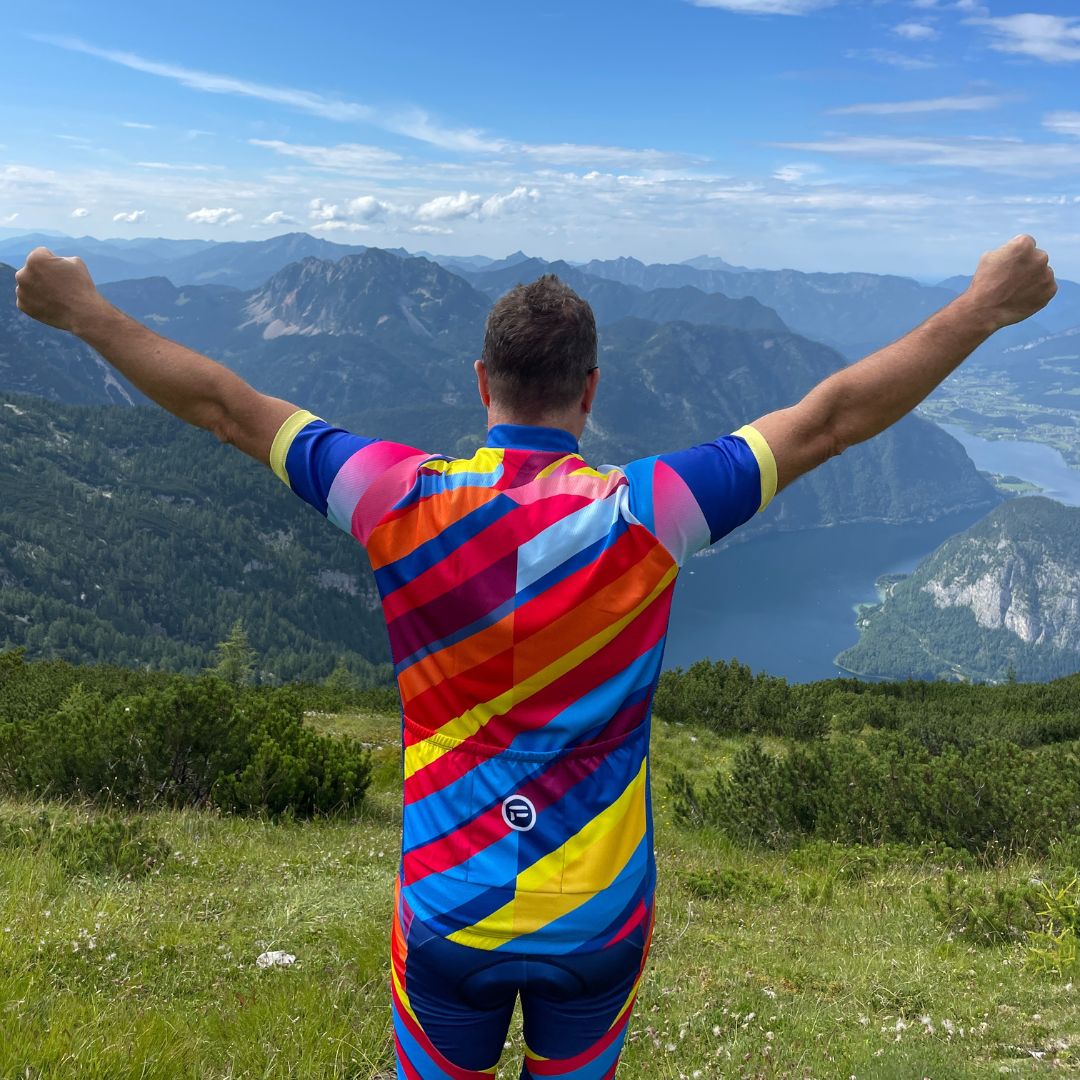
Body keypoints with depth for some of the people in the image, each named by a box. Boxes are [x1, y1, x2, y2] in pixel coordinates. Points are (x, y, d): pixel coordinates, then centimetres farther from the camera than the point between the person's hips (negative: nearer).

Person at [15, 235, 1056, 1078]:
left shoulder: (406, 499, -14)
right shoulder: (646, 511, -17)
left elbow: (221, 405, -6)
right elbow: (835, 417, -12)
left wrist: (83, 311, 7)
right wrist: (984, 307, -1)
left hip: (446, 914, 0)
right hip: (600, 917, 0)